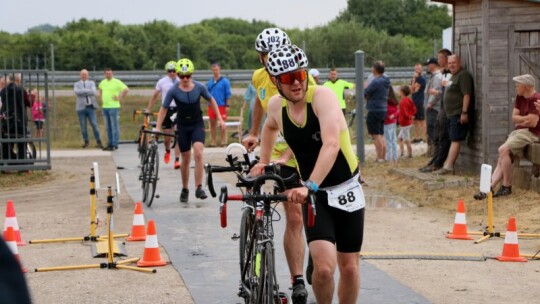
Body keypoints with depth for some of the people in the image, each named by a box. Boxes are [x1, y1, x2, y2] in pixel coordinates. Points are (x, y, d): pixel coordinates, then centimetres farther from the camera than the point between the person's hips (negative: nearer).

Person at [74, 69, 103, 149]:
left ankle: (98, 142, -5)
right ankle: (86, 141, 18)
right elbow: (77, 92, -16)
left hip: (90, 107, -1)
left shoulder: (92, 83, 8)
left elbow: (93, 92, -12)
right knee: (83, 126, 3)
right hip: (81, 108, 1)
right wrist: (88, 90, -16)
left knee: (94, 125, -8)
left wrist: (83, 92, -12)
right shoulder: (76, 85, 7)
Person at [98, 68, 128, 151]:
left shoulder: (116, 82, -7)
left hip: (114, 107, -7)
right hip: (105, 107, 7)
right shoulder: (103, 82, 13)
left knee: (114, 126, -6)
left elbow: (126, 89, -10)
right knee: (108, 127, 11)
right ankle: (110, 143, 18)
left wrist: (120, 98, -10)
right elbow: (100, 89, 34)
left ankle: (115, 145, -5)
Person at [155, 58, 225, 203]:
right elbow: (164, 108, -5)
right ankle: (184, 190, 23)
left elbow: (211, 100, 6)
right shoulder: (173, 90, -13)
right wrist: (157, 128, -11)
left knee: (198, 154, -20)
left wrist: (220, 118, 4)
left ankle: (199, 188, -15)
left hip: (197, 124, 0)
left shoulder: (199, 87, -10)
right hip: (182, 126, 0)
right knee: (185, 159, 6)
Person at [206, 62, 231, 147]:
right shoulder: (210, 82, 10)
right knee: (212, 124, 8)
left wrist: (227, 105, -7)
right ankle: (213, 141, 14)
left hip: (221, 106, -5)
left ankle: (223, 141, 4)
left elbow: (228, 94, -3)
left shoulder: (225, 81, -3)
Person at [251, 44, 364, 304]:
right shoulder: (276, 105, -6)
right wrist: (263, 162, 22)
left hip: (346, 191, -2)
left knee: (349, 267, 6)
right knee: (324, 267, -17)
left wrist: (309, 186, -46)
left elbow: (331, 145, -36)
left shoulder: (322, 96, -21)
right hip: (313, 195, 2)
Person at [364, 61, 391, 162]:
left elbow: (365, 93, -14)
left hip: (374, 111, -9)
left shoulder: (376, 82, -17)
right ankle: (383, 157, 16)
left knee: (375, 135, -4)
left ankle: (379, 158, -5)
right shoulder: (386, 82, 11)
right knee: (381, 135, 14)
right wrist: (369, 95, 10)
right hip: (383, 109, 9)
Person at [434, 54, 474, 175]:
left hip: (459, 114, -10)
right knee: (453, 140, 11)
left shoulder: (463, 75, -12)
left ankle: (448, 166, -16)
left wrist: (464, 112, -24)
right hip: (452, 114, 10)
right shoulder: (453, 76, 20)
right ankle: (447, 164, 13)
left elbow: (467, 95, -20)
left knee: (455, 140, -12)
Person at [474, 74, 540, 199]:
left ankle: (506, 186, -12)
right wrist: (526, 119, -10)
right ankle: (489, 187, -14)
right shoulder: (520, 97, 12)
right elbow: (514, 117, 7)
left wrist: (520, 121, -6)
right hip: (519, 131, 9)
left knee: (504, 150, -21)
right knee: (503, 156, -6)